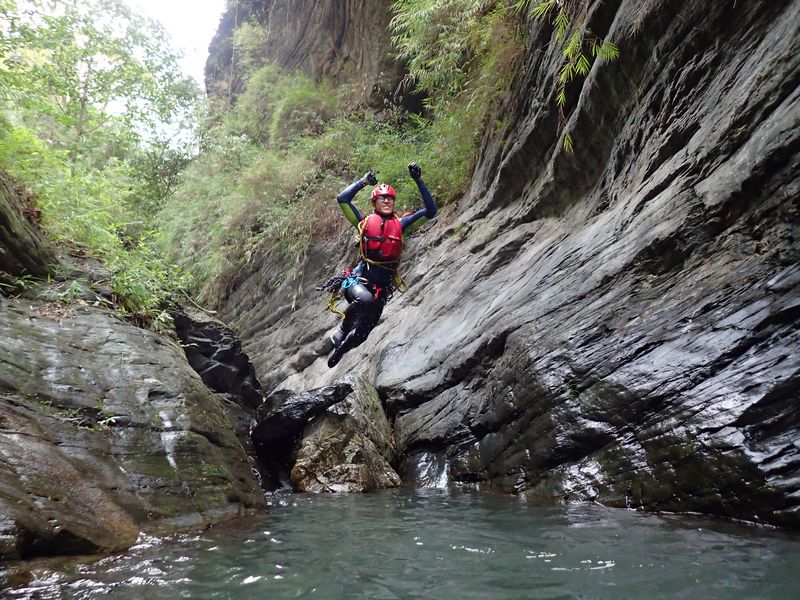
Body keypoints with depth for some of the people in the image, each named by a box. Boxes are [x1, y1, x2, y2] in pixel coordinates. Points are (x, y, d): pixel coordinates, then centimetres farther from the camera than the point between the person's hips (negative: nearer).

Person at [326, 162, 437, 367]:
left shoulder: (400, 224, 8)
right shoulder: (365, 222, 5)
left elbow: (430, 211, 3)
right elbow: (342, 199, -4)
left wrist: (418, 181, -1)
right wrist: (364, 181, 2)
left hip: (382, 288, 3)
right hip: (358, 280, -3)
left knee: (361, 335, 5)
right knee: (365, 299, -39)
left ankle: (339, 349, 39)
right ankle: (342, 329, -10)